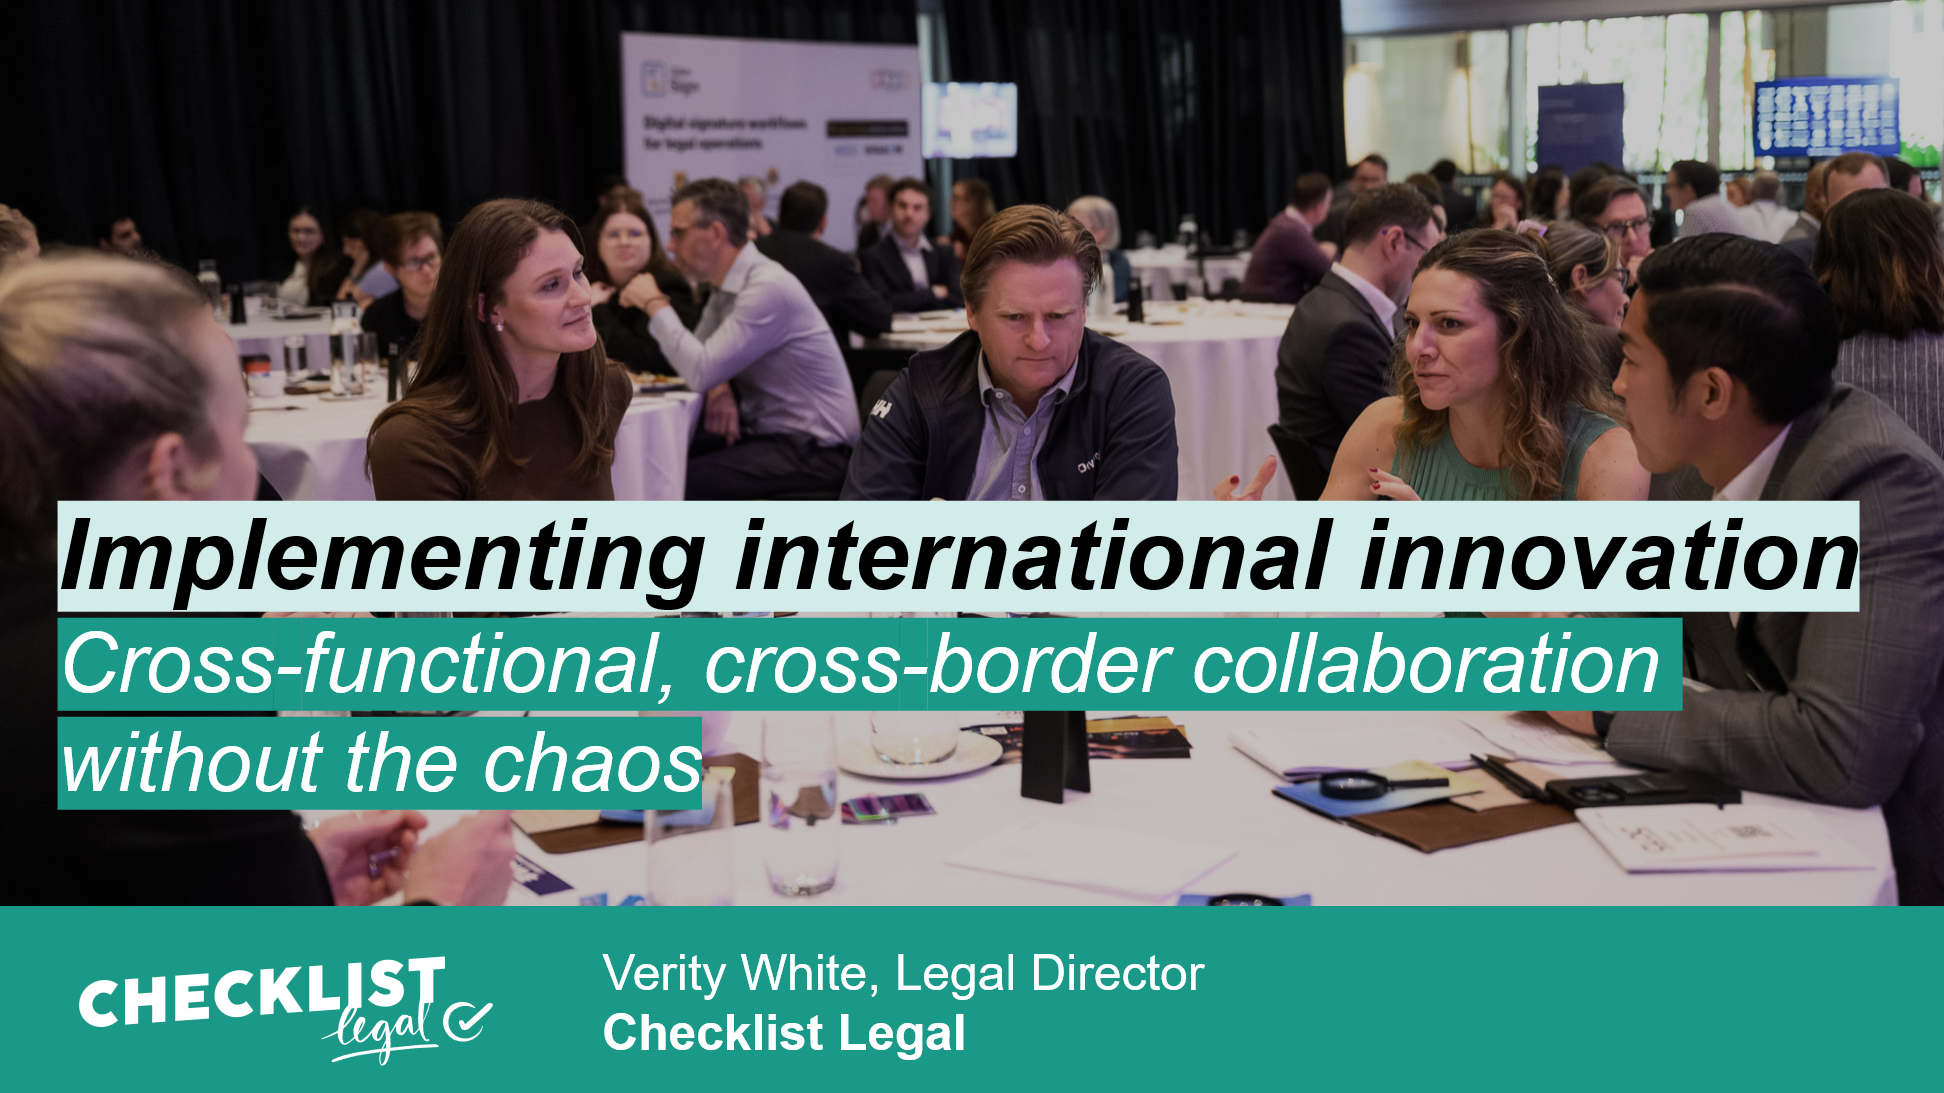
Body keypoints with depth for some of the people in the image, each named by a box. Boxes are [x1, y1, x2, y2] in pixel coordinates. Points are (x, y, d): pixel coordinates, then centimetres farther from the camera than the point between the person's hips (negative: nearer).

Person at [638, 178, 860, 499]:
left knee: (684, 482, -23)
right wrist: (721, 391, -12)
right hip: (769, 434, 9)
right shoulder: (726, 287, 9)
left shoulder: (769, 288, -20)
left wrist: (656, 305, -12)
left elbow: (700, 372, -23)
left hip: (815, 450, -9)